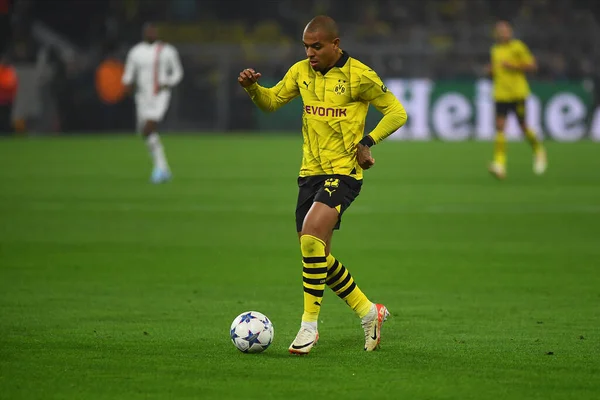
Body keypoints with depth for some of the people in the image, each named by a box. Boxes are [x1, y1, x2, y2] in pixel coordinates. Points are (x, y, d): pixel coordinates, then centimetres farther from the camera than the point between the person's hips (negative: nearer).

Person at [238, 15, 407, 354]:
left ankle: (310, 324, -18)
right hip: (310, 173, 7)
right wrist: (252, 87, -4)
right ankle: (369, 312, 27)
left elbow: (397, 112, -3)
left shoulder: (359, 75, -9)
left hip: (344, 173, -7)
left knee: (311, 235, -26)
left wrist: (368, 142, -15)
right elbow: (271, 101, 18)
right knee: (318, 257, 8)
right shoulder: (301, 71, 7)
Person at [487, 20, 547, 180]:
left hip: (517, 93, -4)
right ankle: (500, 164, -17)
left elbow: (533, 66, -4)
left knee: (523, 126, 2)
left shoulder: (518, 47, -4)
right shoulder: (495, 50, 14)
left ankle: (538, 150, 31)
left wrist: (513, 66, -15)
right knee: (499, 127, -9)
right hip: (501, 94, 4)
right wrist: (491, 70, 4)